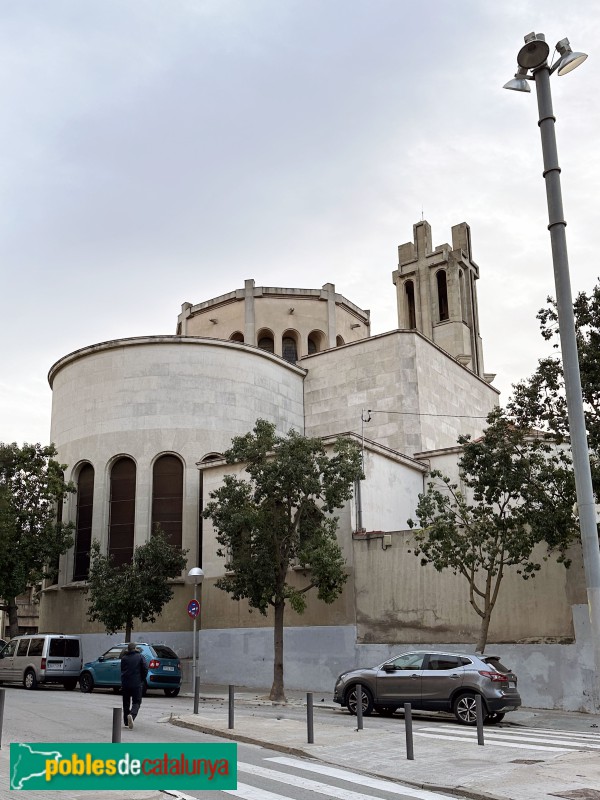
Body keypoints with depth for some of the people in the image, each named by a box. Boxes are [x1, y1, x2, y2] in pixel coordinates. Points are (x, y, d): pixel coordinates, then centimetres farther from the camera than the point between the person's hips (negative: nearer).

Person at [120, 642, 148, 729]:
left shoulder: (124, 658, 5)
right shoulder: (140, 657, -2)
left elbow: (121, 670, 11)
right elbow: (145, 669, -6)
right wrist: (142, 680, 6)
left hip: (125, 683, 2)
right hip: (136, 683, -2)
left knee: (126, 702, 14)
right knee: (136, 702, 4)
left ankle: (126, 722, 18)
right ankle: (132, 715, -23)